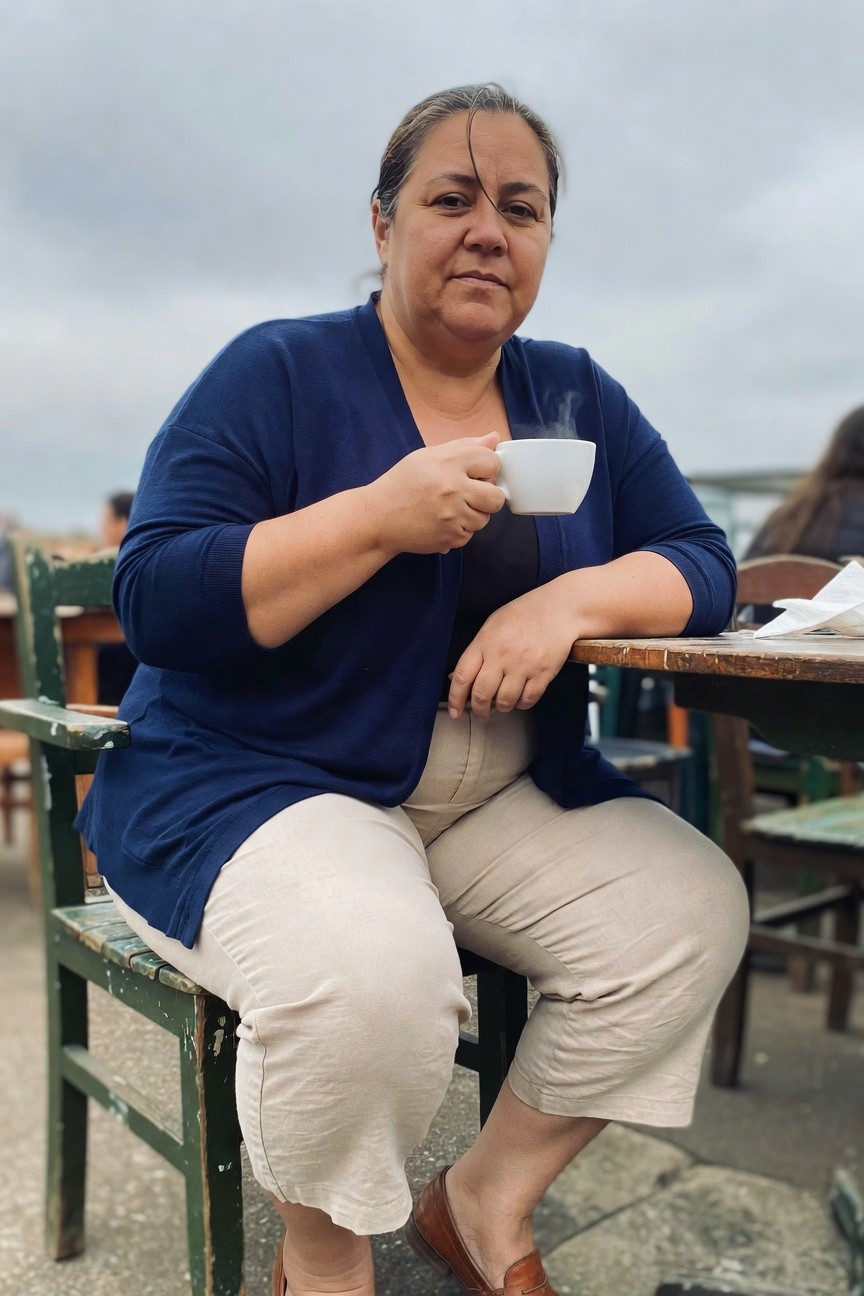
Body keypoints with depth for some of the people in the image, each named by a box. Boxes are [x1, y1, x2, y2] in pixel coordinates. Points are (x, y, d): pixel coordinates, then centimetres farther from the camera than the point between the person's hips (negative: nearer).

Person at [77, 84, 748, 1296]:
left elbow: (702, 563, 5)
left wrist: (575, 597, -17)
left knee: (693, 905, -14)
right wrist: (381, 515, -24)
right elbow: (155, 603, -14)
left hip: (503, 798, 6)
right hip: (256, 786, -5)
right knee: (371, 968, -33)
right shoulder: (276, 373, -6)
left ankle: (489, 1198, 8)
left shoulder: (576, 394, 9)